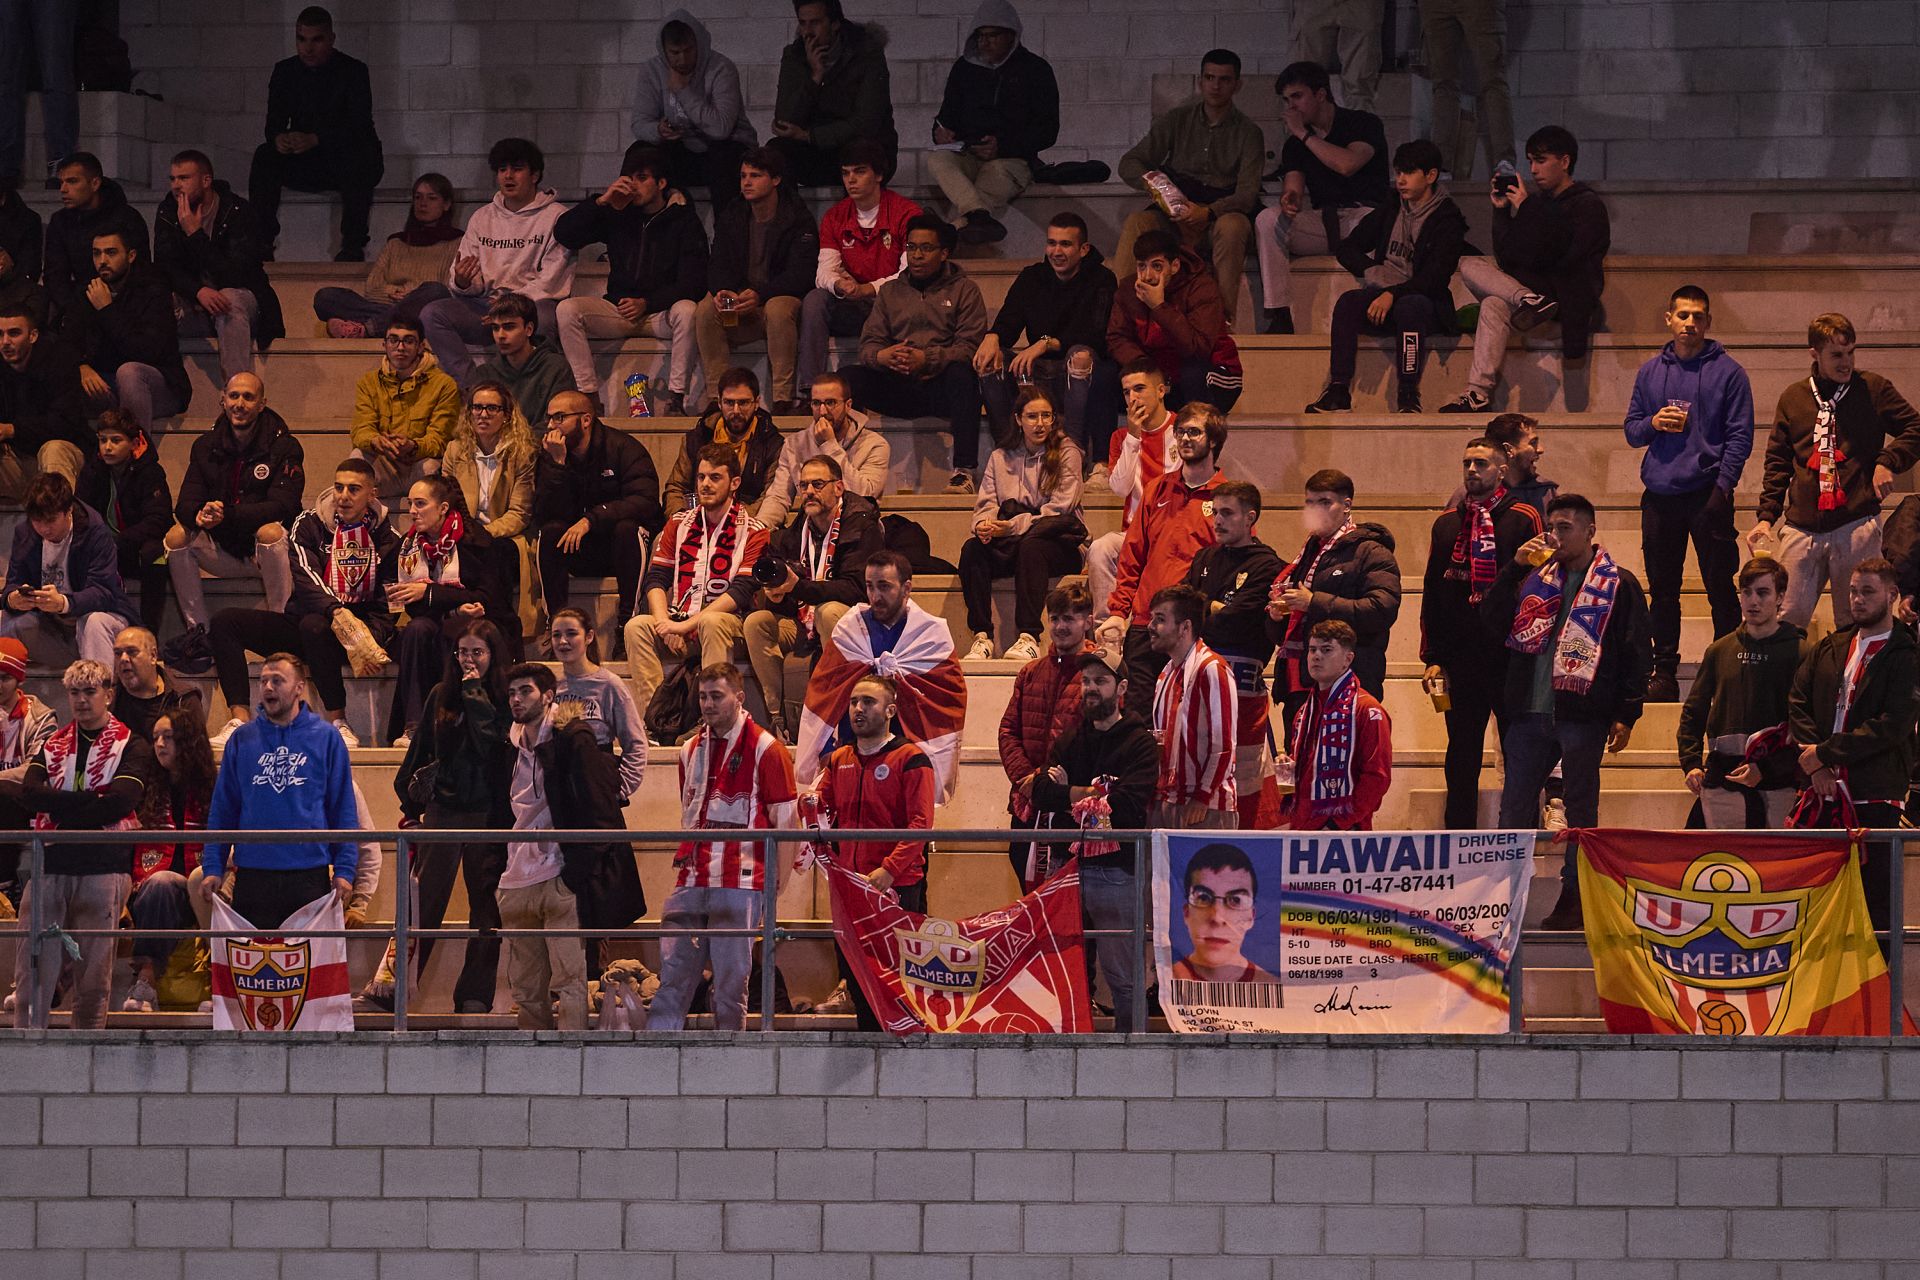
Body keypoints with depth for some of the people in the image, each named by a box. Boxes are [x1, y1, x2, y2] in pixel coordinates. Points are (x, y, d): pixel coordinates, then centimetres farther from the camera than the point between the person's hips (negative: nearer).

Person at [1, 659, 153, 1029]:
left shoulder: (131, 748, 7)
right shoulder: (52, 747, 19)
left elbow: (121, 803, -10)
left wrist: (54, 805, -6)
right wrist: (87, 801, -9)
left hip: (103, 870, -3)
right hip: (50, 869, 3)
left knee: (93, 981, -2)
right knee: (31, 977, -4)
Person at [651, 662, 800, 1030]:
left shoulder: (765, 749, -3)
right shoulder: (691, 750, 16)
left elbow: (783, 821, -4)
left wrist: (772, 882, -6)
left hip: (740, 884, -6)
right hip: (690, 883, 6)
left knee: (731, 985, -2)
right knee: (672, 979, 1)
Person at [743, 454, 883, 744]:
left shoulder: (861, 526, -11)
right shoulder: (791, 532, 6)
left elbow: (855, 588, -24)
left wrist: (798, 587, -35)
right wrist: (773, 594, -22)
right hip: (802, 625, 5)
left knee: (830, 611, -37)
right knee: (755, 623, -20)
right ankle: (777, 716, -20)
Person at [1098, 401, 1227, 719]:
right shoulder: (1157, 491, 16)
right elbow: (1132, 559, 16)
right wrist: (1117, 611, 6)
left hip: (1195, 629, -4)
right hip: (1145, 626, 4)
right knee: (1137, 718, 1)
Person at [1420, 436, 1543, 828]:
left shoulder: (1524, 519, 0)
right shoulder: (1447, 523, 12)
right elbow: (1432, 593, 14)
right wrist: (1432, 657, 7)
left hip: (1510, 657, -4)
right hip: (1461, 660, 4)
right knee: (1462, 756, 7)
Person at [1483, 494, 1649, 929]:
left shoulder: (1618, 585, 1)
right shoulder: (1536, 578, 14)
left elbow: (1635, 653, -1)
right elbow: (1492, 619, 9)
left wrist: (1627, 714, -8)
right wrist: (1515, 568, -2)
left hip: (1584, 714, -5)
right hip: (1531, 711, 5)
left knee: (1581, 808, 2)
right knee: (1515, 805, 4)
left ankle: (1574, 898, 7)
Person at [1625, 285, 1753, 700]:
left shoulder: (1727, 371, 1)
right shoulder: (1650, 373, 13)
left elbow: (1740, 435, -3)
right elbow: (1632, 430, 16)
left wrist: (1723, 485, -13)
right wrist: (1654, 423, -7)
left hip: (1707, 493, -4)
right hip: (1659, 497, 4)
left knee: (1720, 588, -3)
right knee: (1662, 590, 7)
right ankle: (1664, 672, 13)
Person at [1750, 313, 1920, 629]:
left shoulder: (1872, 390, 4)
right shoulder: (1792, 398, 11)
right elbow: (1778, 463, 13)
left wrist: (1888, 462, -9)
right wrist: (1766, 516, 4)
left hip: (1857, 528, -2)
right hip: (1801, 529, 2)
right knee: (1786, 619, 0)